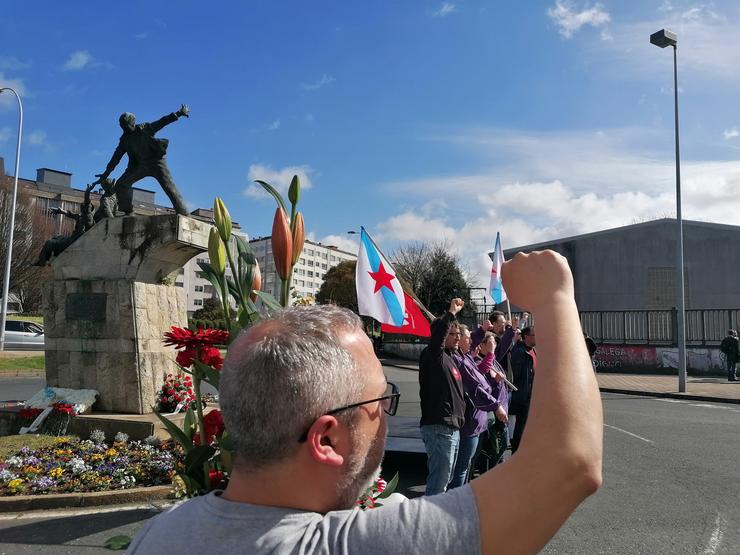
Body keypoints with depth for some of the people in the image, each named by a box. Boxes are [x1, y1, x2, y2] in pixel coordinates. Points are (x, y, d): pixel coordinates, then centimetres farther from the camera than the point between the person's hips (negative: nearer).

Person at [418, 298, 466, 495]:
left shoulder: (450, 358, 17)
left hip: (452, 429, 10)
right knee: (438, 484, -8)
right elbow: (437, 338, -33)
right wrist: (451, 313, -38)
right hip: (439, 429, -10)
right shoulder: (432, 355, -12)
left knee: (445, 480, 20)